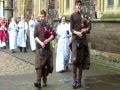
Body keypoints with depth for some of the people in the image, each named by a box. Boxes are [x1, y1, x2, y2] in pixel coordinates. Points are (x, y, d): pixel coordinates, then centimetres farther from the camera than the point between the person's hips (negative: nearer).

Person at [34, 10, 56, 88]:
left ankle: (45, 80, 19)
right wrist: (40, 42, -17)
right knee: (38, 64, -11)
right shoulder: (37, 26, 5)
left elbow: (53, 34, -2)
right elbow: (35, 36, -2)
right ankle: (38, 81, -15)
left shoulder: (48, 26, 6)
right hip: (39, 47, -1)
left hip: (47, 48, 2)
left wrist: (48, 40, -17)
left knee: (46, 65, 7)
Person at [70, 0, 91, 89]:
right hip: (75, 38, -3)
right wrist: (77, 33, -20)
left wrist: (85, 30, -12)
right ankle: (75, 80, -6)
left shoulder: (84, 15, 11)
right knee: (74, 59, -14)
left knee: (81, 60, 5)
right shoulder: (73, 15, 4)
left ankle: (79, 80, 13)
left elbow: (89, 27, 8)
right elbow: (71, 29, -3)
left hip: (83, 39, 3)